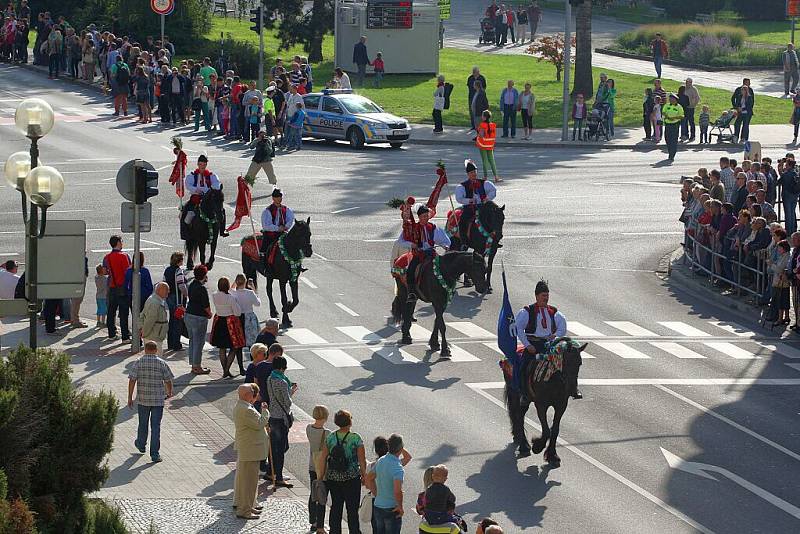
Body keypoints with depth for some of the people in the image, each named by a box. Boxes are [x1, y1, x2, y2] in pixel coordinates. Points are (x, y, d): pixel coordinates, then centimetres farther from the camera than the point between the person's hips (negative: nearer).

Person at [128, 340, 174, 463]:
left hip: (142, 399, 1)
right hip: (158, 400, -1)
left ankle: (141, 445, 42)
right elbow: (168, 380, 1)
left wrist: (130, 397, -1)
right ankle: (154, 454, -3)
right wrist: (169, 393, 20)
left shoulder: (138, 363, -3)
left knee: (143, 424, 21)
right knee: (156, 426, 0)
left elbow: (132, 380, -7)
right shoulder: (162, 364, -4)